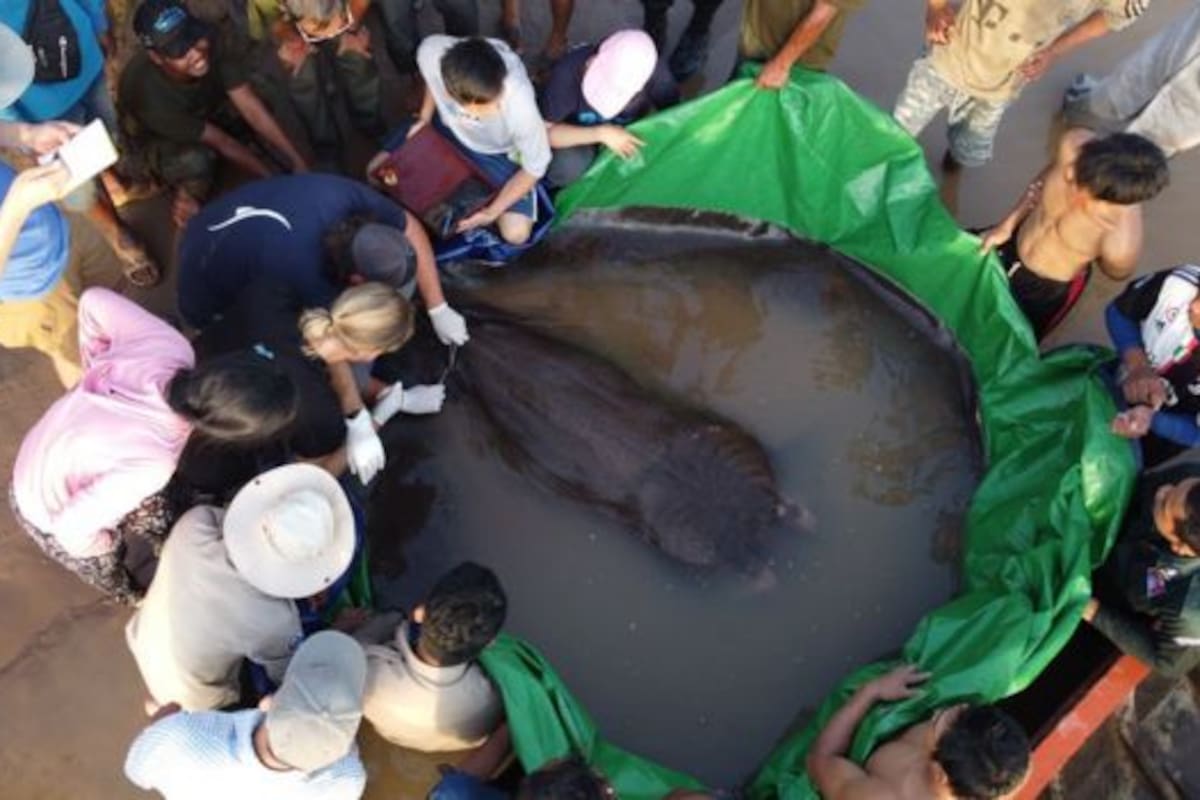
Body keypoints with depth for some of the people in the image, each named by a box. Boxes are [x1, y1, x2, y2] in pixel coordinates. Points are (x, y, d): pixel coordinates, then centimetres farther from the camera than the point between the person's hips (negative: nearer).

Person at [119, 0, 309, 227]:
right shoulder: (148, 90, -40)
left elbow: (250, 106, -30)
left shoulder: (215, 41, -32)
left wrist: (298, 164, -35)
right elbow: (221, 142, -33)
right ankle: (187, 195, -4)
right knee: (194, 161, -39)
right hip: (160, 140, -5)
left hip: (210, 111, 5)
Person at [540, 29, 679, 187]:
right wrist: (600, 134, -41)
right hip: (574, 134, -3)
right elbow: (545, 131, -30)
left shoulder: (655, 73, -29)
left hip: (627, 133, 3)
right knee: (570, 166, -35)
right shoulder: (568, 71, -34)